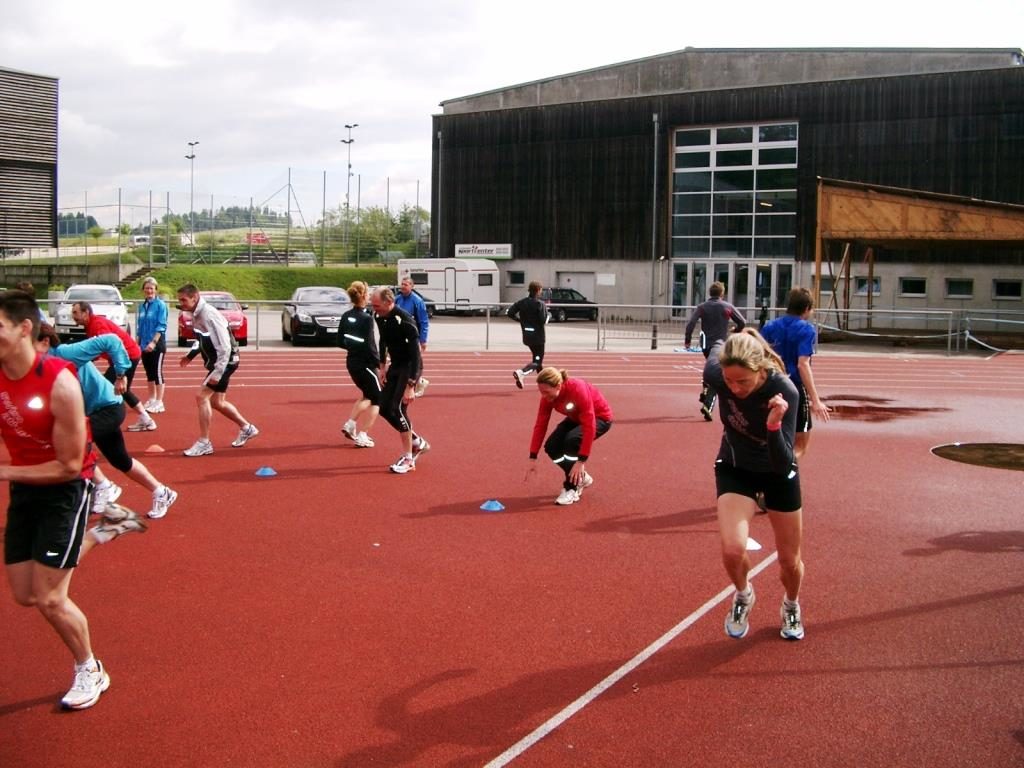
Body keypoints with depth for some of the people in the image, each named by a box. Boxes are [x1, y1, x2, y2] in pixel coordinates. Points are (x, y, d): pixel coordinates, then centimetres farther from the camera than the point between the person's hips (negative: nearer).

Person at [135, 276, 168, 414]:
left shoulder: (160, 305, -8)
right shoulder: (142, 306, 10)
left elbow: (161, 326, -15)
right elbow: (139, 326, 16)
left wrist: (153, 342, -23)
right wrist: (138, 343, 12)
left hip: (157, 345, -6)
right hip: (144, 346, 6)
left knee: (157, 373, -4)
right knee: (149, 373, 12)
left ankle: (159, 402, 2)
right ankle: (151, 400, 22)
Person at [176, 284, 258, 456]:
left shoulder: (209, 315, -25)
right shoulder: (196, 314, 3)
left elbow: (224, 347, -27)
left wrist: (217, 373, -27)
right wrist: (190, 356, 12)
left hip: (225, 361, -10)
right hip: (215, 362, 10)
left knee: (201, 396, -12)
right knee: (216, 402, 17)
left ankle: (204, 443, -4)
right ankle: (247, 428, 34)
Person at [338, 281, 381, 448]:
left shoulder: (346, 316, 3)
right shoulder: (367, 319, -19)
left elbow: (340, 342, 7)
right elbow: (369, 346, -22)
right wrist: (379, 363, -10)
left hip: (352, 363, 8)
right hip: (365, 364, -8)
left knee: (368, 395, 27)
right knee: (377, 400, 9)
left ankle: (350, 425, 17)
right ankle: (361, 436, 5)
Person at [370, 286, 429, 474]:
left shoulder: (404, 321, -27)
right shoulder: (381, 317, -3)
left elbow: (415, 355, -27)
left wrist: (410, 386, -29)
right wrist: (383, 365, 9)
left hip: (409, 368, -8)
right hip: (395, 367, 8)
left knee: (397, 408, -15)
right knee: (384, 408, 5)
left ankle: (407, 458, -2)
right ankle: (418, 443, 22)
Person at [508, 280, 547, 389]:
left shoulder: (522, 302, 2)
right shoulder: (540, 304, -15)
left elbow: (510, 313, -2)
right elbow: (543, 320, -22)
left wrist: (521, 320, 11)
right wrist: (545, 309, -3)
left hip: (526, 336, 7)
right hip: (537, 336, -7)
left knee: (537, 357, 22)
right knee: (537, 361, -2)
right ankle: (521, 372, -27)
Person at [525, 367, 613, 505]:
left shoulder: (578, 390, -38)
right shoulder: (547, 397, -19)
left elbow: (589, 427, -39)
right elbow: (540, 425, -13)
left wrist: (581, 461, -41)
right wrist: (533, 458, -17)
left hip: (599, 417, -7)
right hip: (576, 418, 7)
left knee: (572, 440, -33)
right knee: (551, 447, -14)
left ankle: (572, 489, -17)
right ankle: (580, 477, 11)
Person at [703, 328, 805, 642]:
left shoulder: (785, 392, -35)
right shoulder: (715, 373, -29)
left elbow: (783, 466, -37)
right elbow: (717, 345, -3)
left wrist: (774, 426, -54)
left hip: (778, 473, -1)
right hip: (734, 468, 1)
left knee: (789, 562, 12)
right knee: (732, 549, -21)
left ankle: (791, 606, 47)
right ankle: (743, 595, 14)